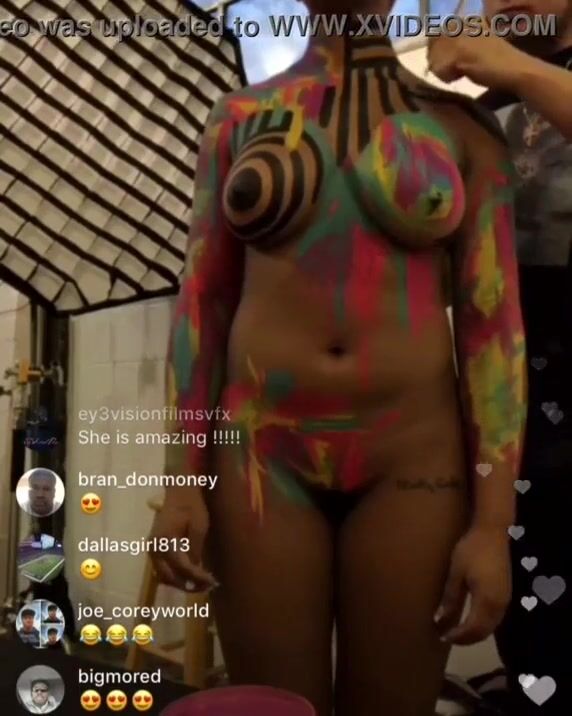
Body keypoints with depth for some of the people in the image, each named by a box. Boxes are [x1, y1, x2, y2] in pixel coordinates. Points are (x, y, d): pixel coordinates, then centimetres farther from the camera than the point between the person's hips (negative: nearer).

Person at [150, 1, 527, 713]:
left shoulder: (461, 125, 4)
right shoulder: (238, 117, 8)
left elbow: (494, 318, -2)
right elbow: (202, 297, 4)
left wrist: (494, 520, -8)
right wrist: (181, 480, -3)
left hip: (411, 458, 0)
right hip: (262, 452, 1)